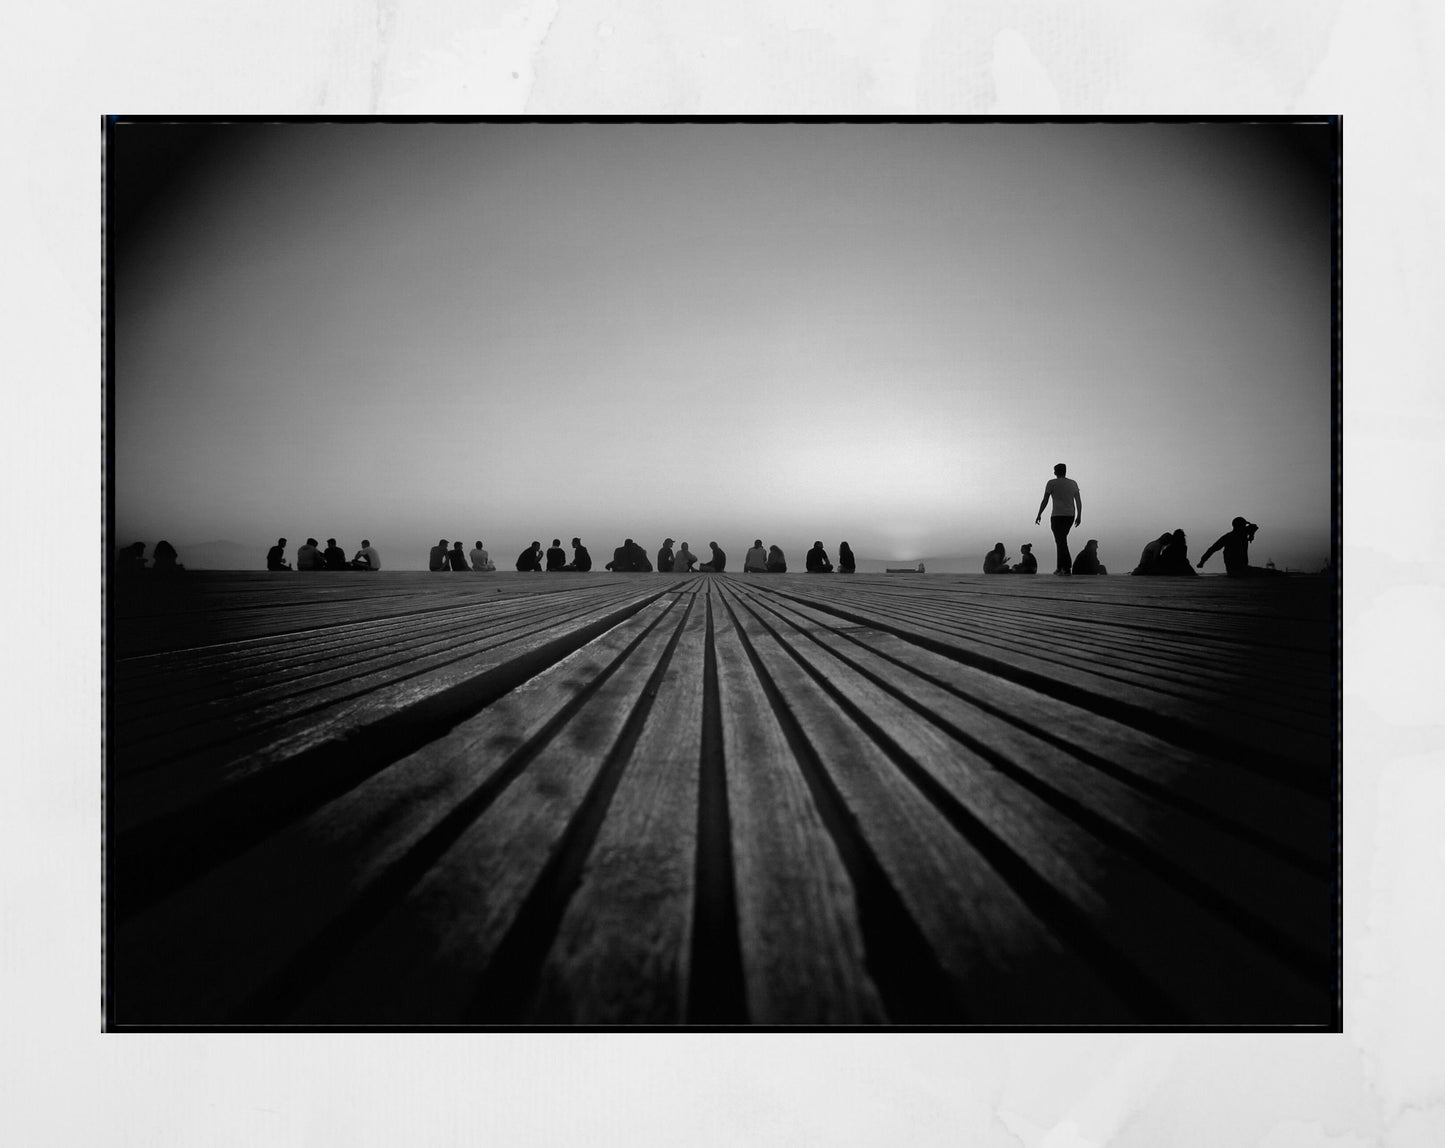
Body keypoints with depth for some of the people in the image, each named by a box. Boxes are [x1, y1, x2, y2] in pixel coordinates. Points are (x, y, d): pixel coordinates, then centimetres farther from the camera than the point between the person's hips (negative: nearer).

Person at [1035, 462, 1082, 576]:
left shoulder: (1051, 483, -3)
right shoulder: (1073, 483, 11)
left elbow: (1045, 501, -5)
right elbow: (1079, 501, 9)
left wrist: (1039, 515, 2)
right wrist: (1079, 516, 15)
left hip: (1057, 516, -5)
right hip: (1070, 515, 5)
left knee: (1061, 541, -5)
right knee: (1061, 540, 17)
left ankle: (1067, 568, -15)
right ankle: (1060, 567, 14)